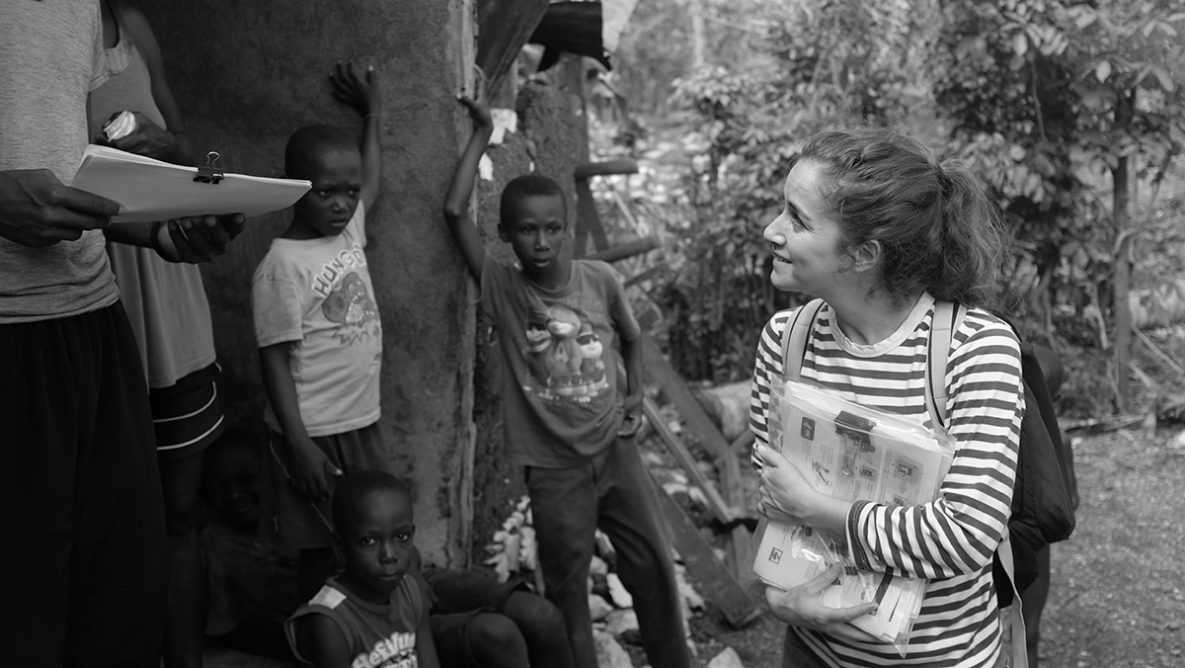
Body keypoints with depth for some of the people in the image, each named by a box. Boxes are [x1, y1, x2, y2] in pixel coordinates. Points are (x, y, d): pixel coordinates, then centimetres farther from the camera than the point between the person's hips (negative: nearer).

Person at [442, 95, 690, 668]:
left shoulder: (600, 281, -4)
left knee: (653, 566, 10)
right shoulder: (502, 291, -10)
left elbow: (631, 339, 15)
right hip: (554, 466, -2)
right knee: (566, 588, 8)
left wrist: (635, 396, 3)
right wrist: (481, 135, -13)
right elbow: (454, 212, -19)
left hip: (614, 448, 2)